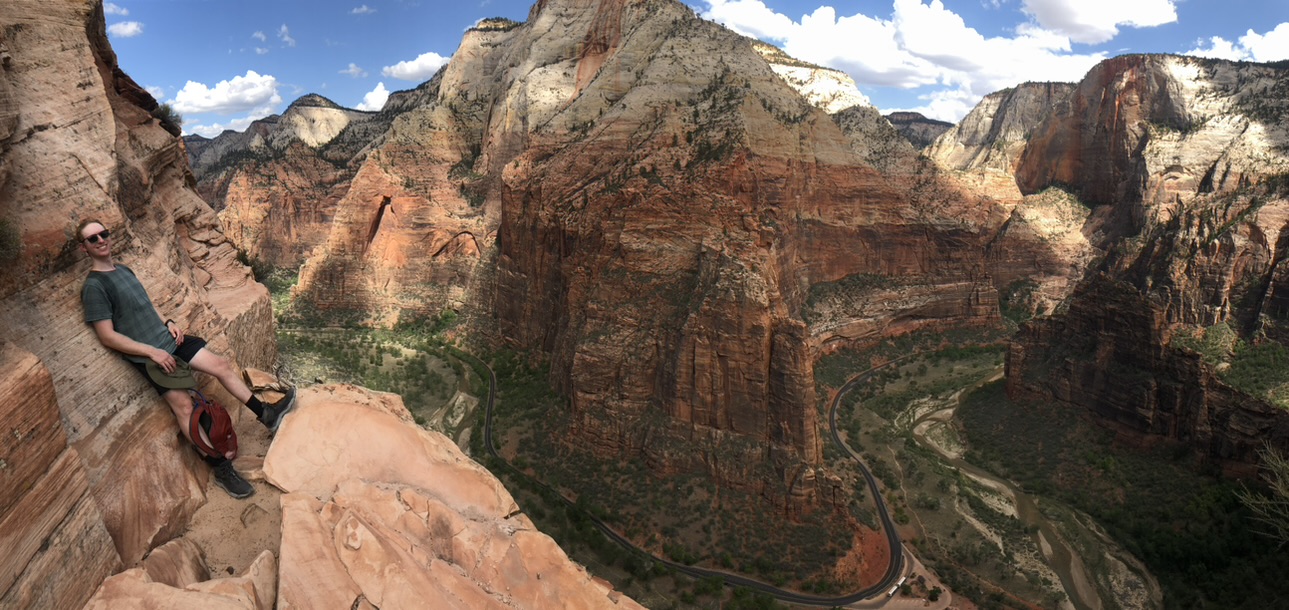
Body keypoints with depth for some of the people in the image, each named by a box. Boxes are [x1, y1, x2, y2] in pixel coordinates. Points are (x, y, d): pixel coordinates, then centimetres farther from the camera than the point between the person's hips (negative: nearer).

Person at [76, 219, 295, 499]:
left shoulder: (123, 270, 12)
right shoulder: (93, 287, -13)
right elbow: (108, 337, -16)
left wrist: (169, 322, 8)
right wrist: (151, 352, -19)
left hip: (167, 339, 8)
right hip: (147, 354, -8)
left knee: (221, 365, 3)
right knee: (183, 405, -15)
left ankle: (265, 414, 16)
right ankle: (222, 470, -10)